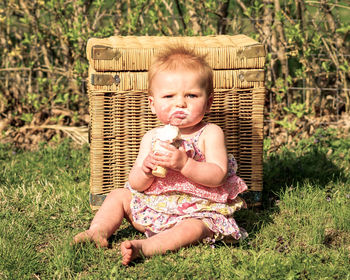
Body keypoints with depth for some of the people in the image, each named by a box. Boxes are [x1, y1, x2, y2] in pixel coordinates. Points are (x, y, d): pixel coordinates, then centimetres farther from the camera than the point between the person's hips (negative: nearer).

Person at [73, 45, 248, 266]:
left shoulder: (210, 134, -9)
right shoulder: (152, 138, 2)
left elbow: (218, 176, -21)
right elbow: (135, 184, -1)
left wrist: (184, 163, -35)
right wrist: (146, 171, -25)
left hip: (198, 211, -5)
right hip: (153, 209, 6)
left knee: (193, 228, -36)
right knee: (119, 195, 7)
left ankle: (145, 247, -51)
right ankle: (98, 231, -5)